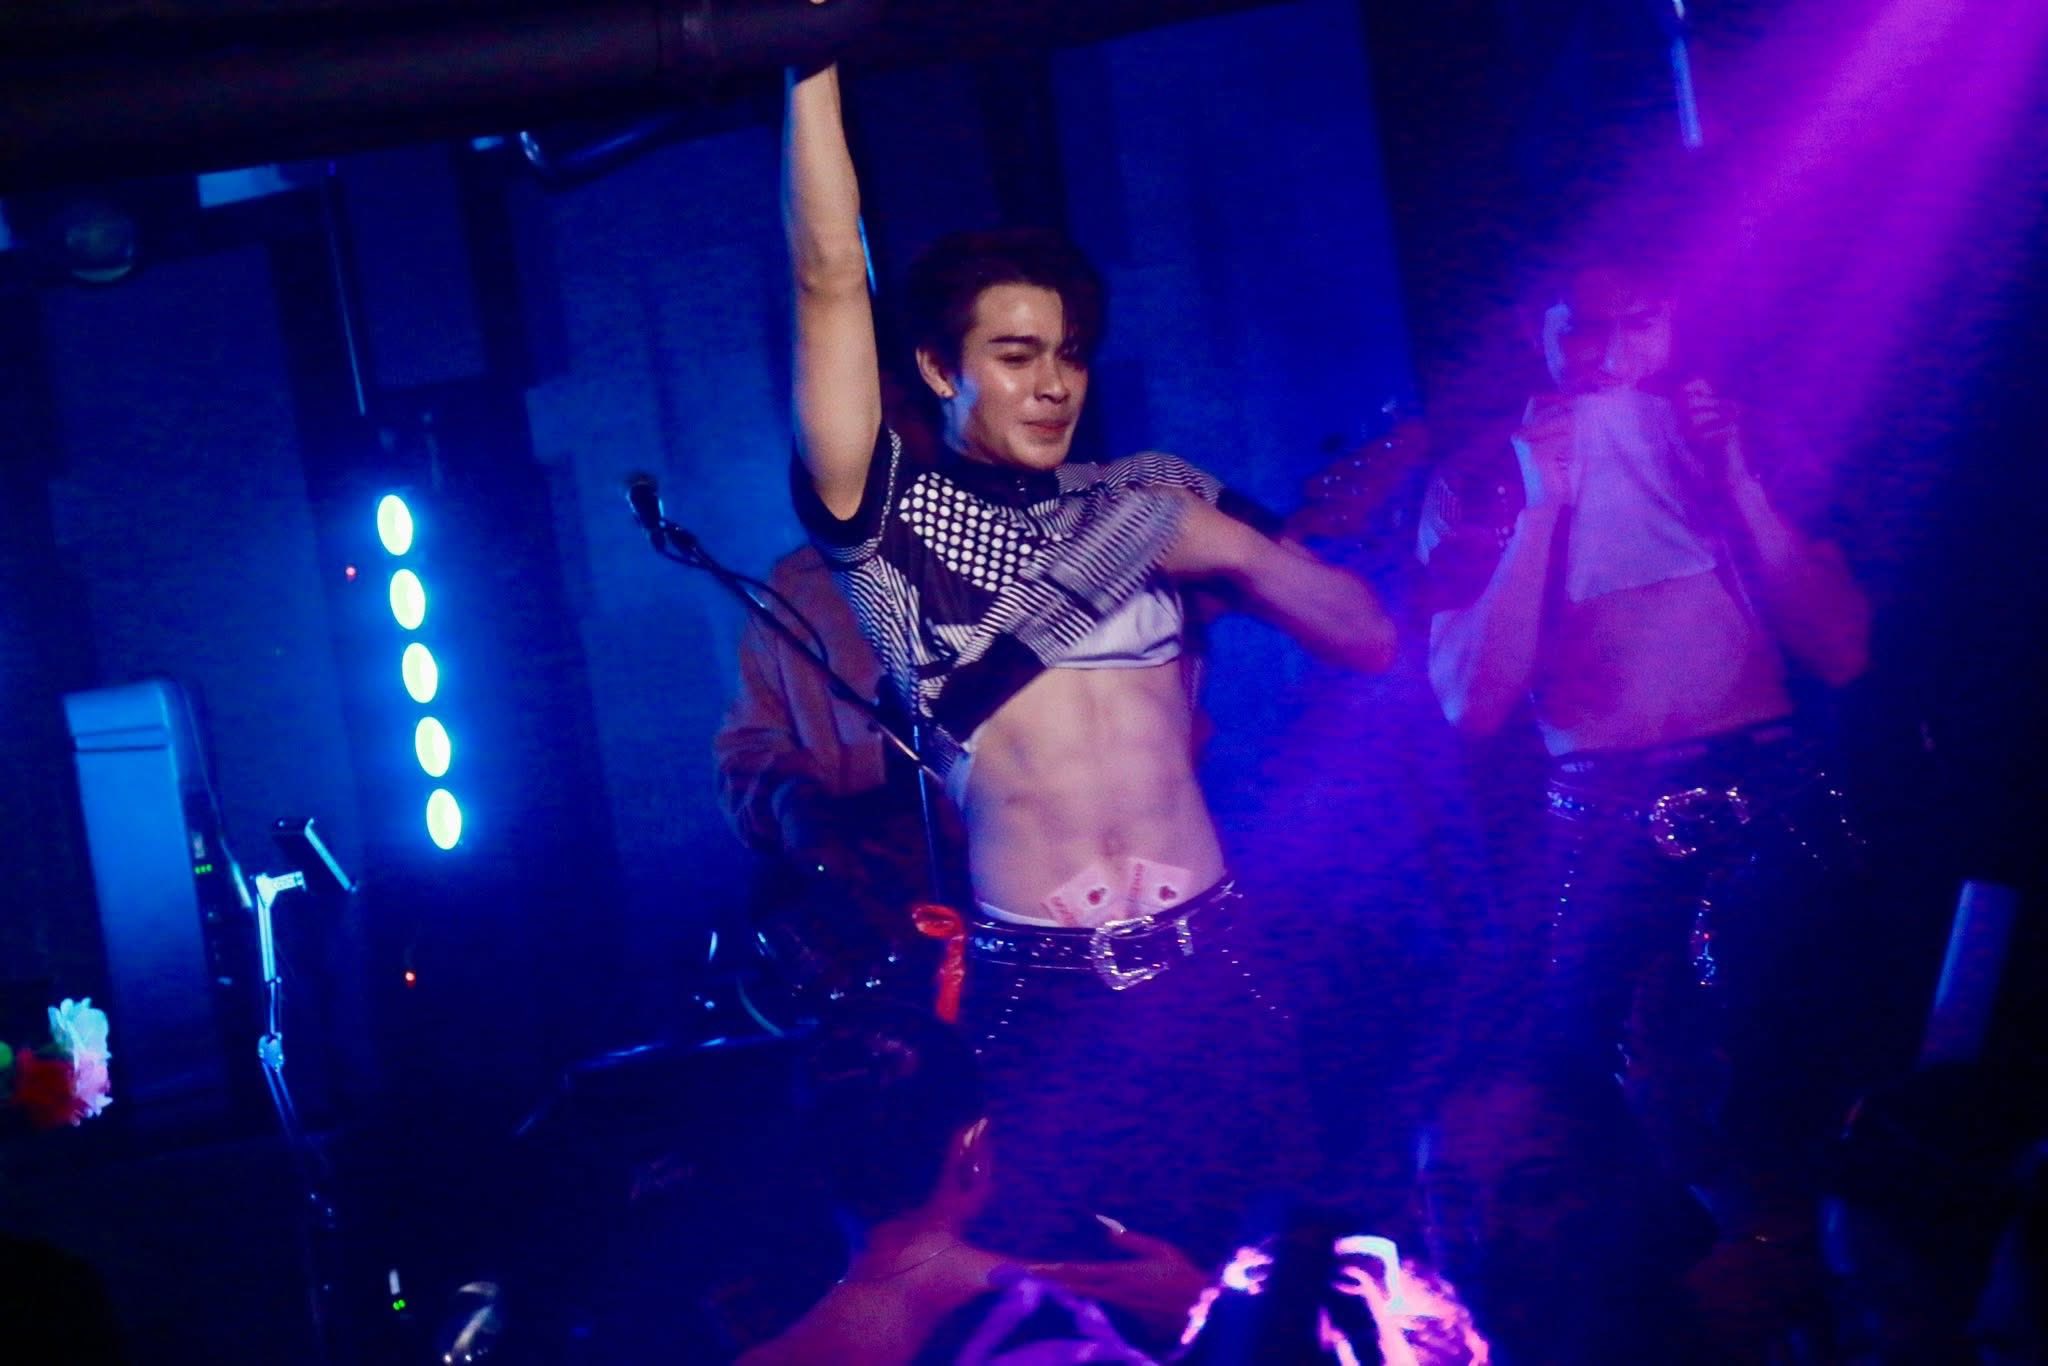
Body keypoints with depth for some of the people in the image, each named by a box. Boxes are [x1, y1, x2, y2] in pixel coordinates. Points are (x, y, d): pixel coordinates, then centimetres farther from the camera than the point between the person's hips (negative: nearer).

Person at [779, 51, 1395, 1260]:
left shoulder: (1144, 500, 13)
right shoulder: (890, 524, 4)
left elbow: (1365, 635, 10)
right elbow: (830, 276, -5)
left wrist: (1223, 545, -6)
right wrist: (813, 55, -7)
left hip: (1216, 968, 3)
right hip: (1040, 994, -2)